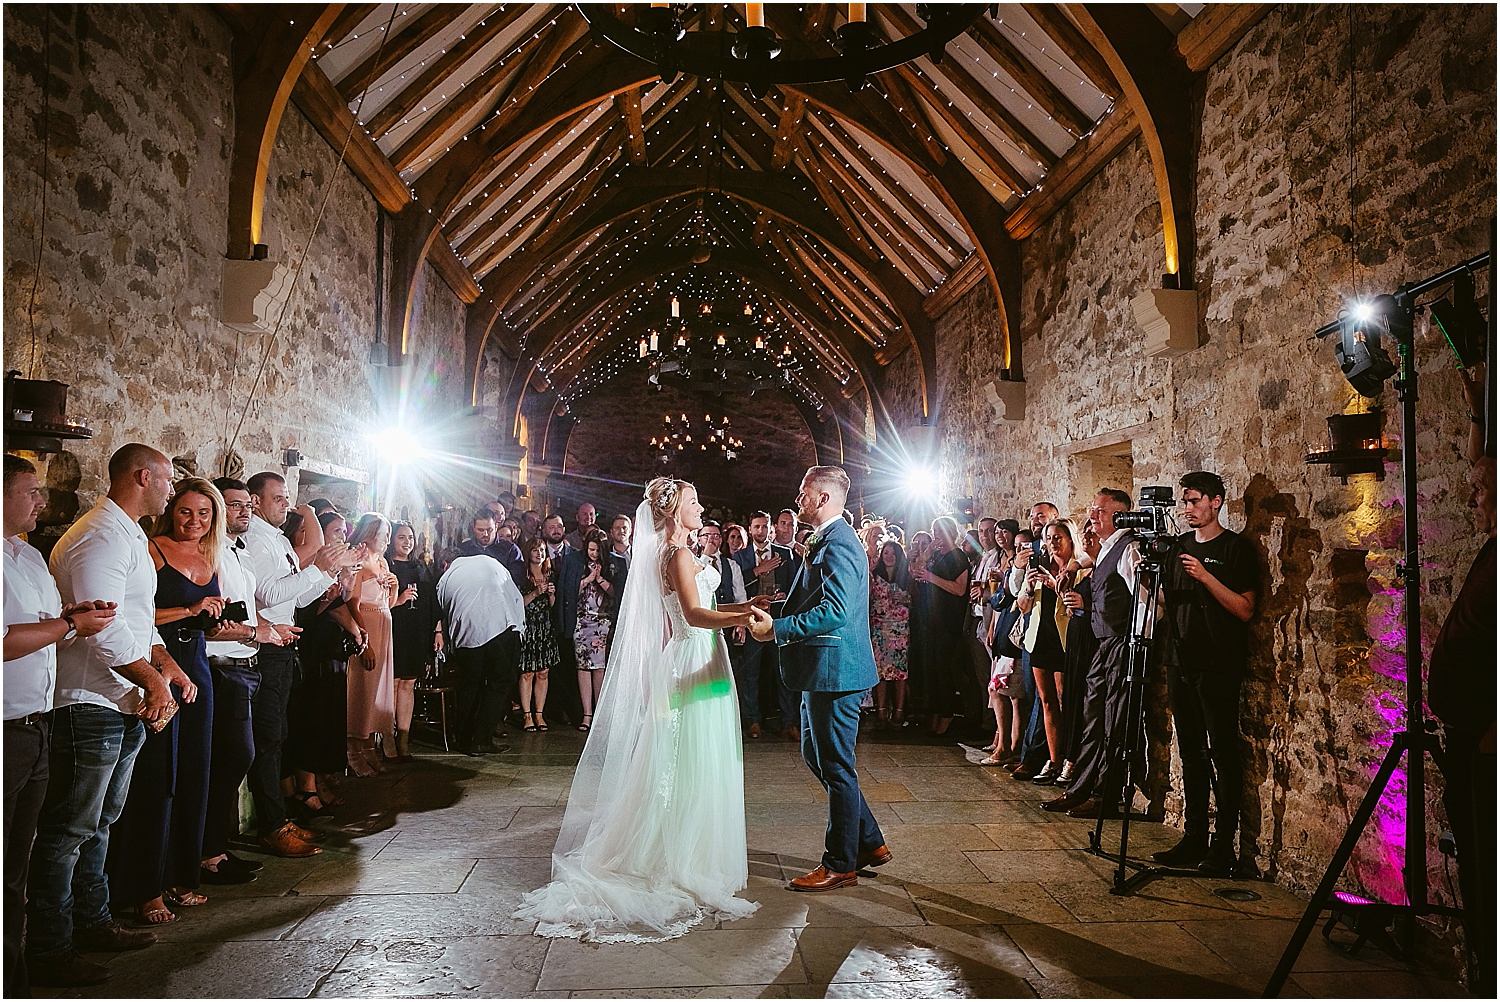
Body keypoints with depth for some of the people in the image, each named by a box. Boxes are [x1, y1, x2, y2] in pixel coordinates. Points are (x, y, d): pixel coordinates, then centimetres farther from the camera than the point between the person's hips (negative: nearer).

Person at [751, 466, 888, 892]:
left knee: (837, 767, 1)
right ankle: (869, 843, 29)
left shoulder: (837, 544, -19)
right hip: (823, 671, 11)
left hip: (834, 671, -11)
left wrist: (777, 628, -27)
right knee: (816, 756, 19)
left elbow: (834, 611, -30)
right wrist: (776, 607, 11)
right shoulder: (826, 541, 15)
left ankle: (840, 865, 15)